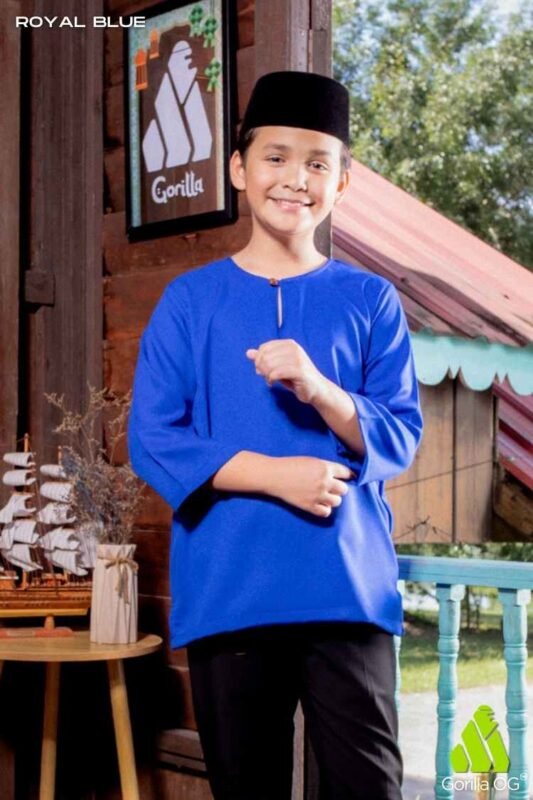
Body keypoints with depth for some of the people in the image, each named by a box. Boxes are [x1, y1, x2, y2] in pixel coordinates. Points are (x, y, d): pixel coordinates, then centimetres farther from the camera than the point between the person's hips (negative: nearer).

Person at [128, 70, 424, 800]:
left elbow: (401, 438, 2)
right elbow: (152, 440, -1)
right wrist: (273, 473, -14)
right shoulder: (190, 300, 5)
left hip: (347, 588, 0)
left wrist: (319, 389, -17)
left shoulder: (370, 301, 7)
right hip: (225, 591, 0)